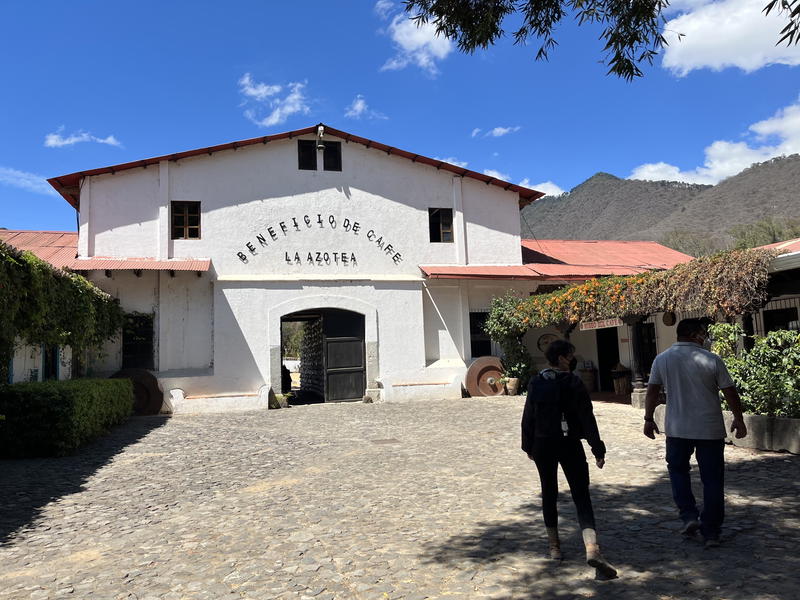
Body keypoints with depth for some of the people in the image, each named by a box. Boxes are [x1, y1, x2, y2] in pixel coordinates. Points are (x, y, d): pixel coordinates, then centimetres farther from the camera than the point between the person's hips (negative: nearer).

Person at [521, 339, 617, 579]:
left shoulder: (536, 383, 1)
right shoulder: (573, 382, -10)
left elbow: (528, 417, 5)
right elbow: (587, 418, -12)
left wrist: (528, 446, 15)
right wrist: (598, 449, -8)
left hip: (543, 446, 3)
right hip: (570, 445, -3)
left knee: (549, 494, 16)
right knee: (581, 497, -1)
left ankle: (554, 546, 24)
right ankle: (592, 549, -17)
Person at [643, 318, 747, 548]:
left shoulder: (662, 359, -1)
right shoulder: (711, 359, -7)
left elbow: (652, 391, 1)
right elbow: (730, 392, -2)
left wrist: (648, 419, 10)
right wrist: (739, 420, 10)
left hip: (677, 429, 1)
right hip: (710, 430, -1)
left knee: (677, 469, 21)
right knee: (712, 479, 9)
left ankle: (689, 516, 9)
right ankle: (711, 532, 14)